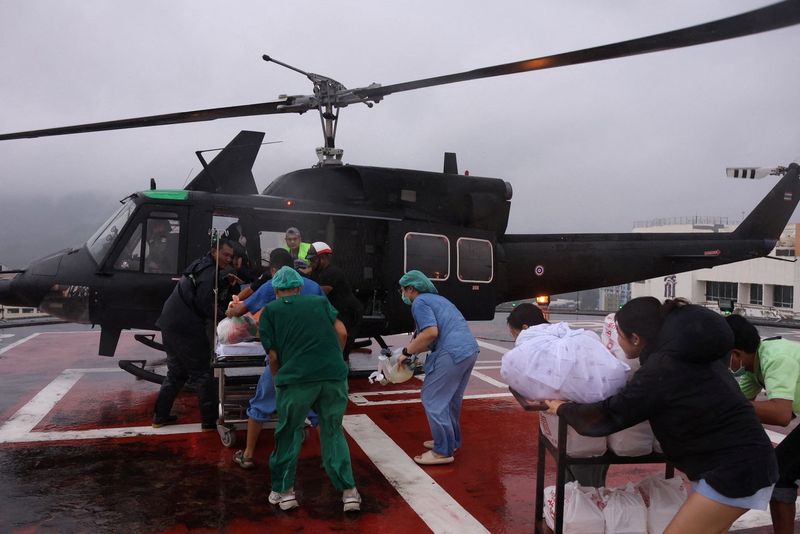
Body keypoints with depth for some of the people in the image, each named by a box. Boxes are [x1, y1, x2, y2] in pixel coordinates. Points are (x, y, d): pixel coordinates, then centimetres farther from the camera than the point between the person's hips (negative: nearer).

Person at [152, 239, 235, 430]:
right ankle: (210, 420, 6)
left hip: (170, 325, 10)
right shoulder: (209, 272, -12)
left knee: (176, 372, 21)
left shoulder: (201, 266, 18)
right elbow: (204, 304, -20)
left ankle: (160, 416, 27)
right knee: (202, 373, -1)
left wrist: (226, 282, 13)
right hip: (186, 328, -10)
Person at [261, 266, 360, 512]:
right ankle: (349, 491, 15)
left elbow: (273, 355, 8)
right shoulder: (320, 301, 19)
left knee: (289, 433, 19)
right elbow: (341, 333, 9)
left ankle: (284, 491, 26)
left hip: (297, 378, -2)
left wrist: (278, 380, 24)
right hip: (335, 375, 2)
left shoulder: (270, 310, 14)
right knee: (333, 432, 18)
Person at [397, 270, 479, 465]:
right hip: (470, 349, 10)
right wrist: (413, 349, 26)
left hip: (452, 353, -10)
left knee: (433, 400, -1)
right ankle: (451, 441, 33)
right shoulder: (436, 299, 26)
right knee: (451, 398, 21)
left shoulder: (420, 302, -3)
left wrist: (407, 352, -8)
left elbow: (431, 332, -17)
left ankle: (443, 451, 2)